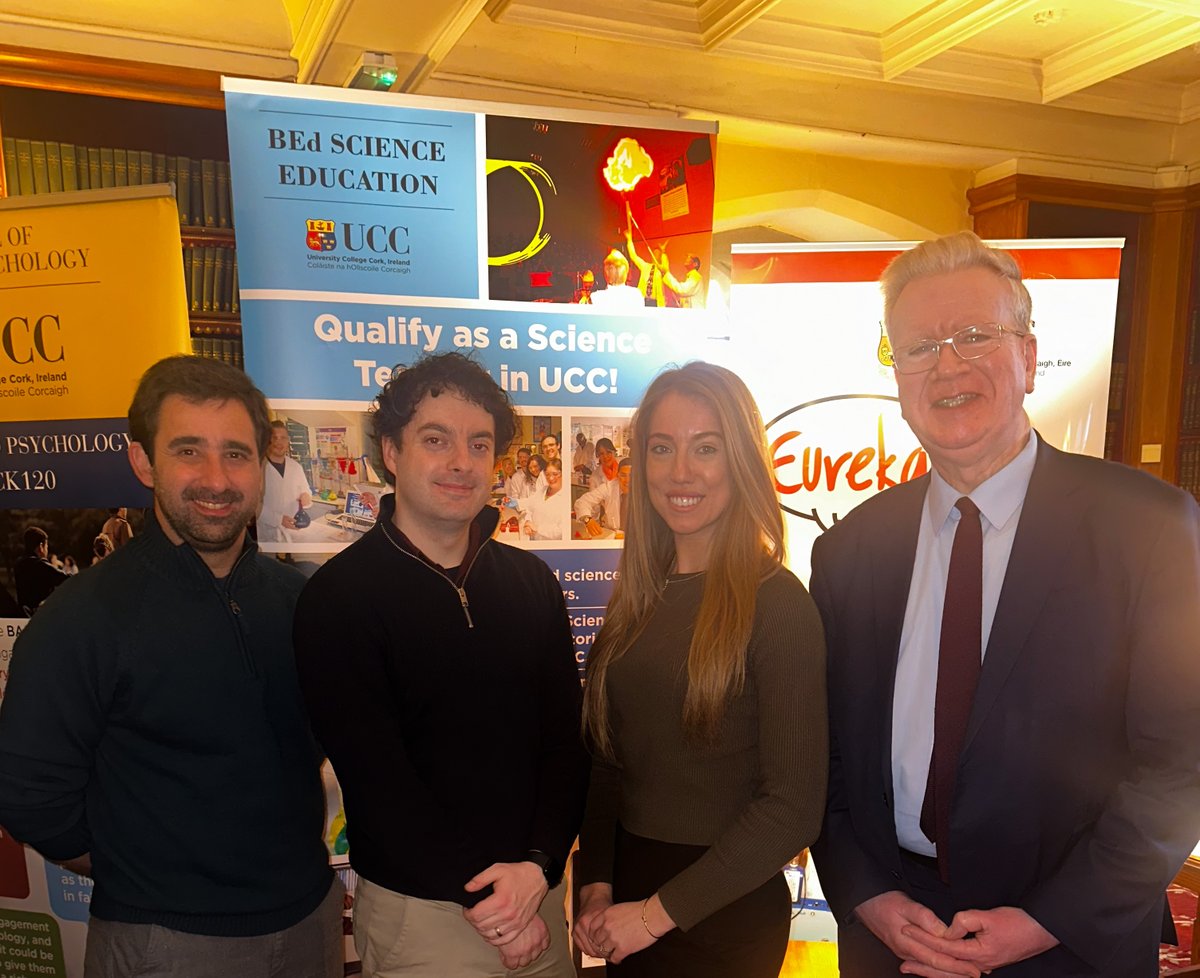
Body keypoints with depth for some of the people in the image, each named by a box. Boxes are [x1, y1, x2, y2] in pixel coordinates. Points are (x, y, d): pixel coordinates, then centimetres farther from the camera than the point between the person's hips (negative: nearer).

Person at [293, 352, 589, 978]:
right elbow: (375, 778, -15)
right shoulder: (339, 598, -12)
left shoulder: (532, 583, 2)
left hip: (538, 895, 4)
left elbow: (566, 737, 1)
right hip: (417, 911, -4)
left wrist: (539, 866, -12)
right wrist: (478, 894, -14)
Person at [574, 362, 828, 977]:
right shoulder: (637, 598, 0)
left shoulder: (777, 605, -17)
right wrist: (595, 884, -3)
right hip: (626, 896, 5)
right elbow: (607, 759, 7)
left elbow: (794, 808, -17)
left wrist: (659, 910, -14)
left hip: (724, 912, -5)